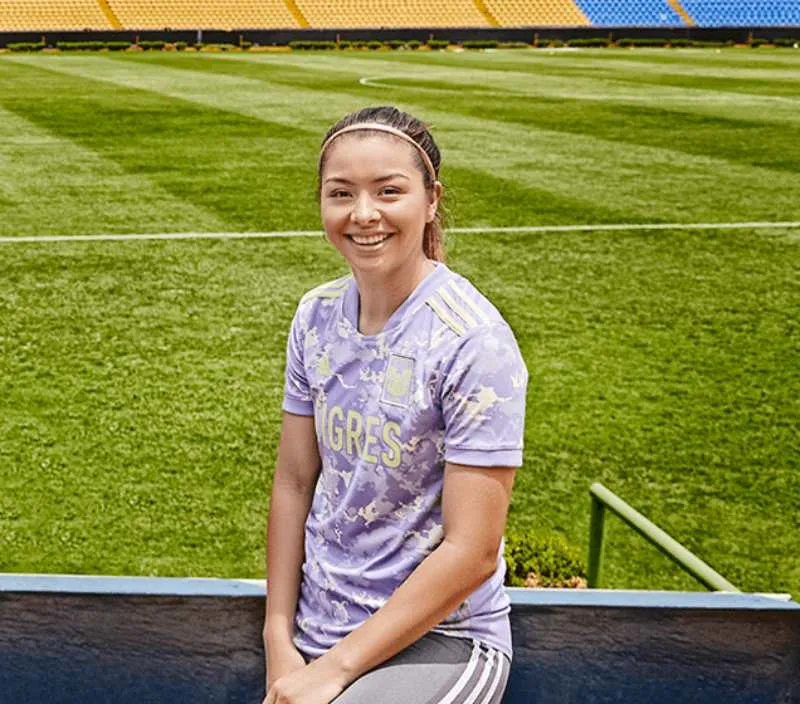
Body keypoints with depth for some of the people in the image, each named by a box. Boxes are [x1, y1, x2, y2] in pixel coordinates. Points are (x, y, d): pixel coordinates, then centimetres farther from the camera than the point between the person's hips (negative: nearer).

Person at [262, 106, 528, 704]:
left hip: (436, 638, -5)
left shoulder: (474, 342, -18)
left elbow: (470, 553, -18)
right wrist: (279, 643, -1)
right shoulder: (317, 318, 0)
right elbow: (294, 482, 5)